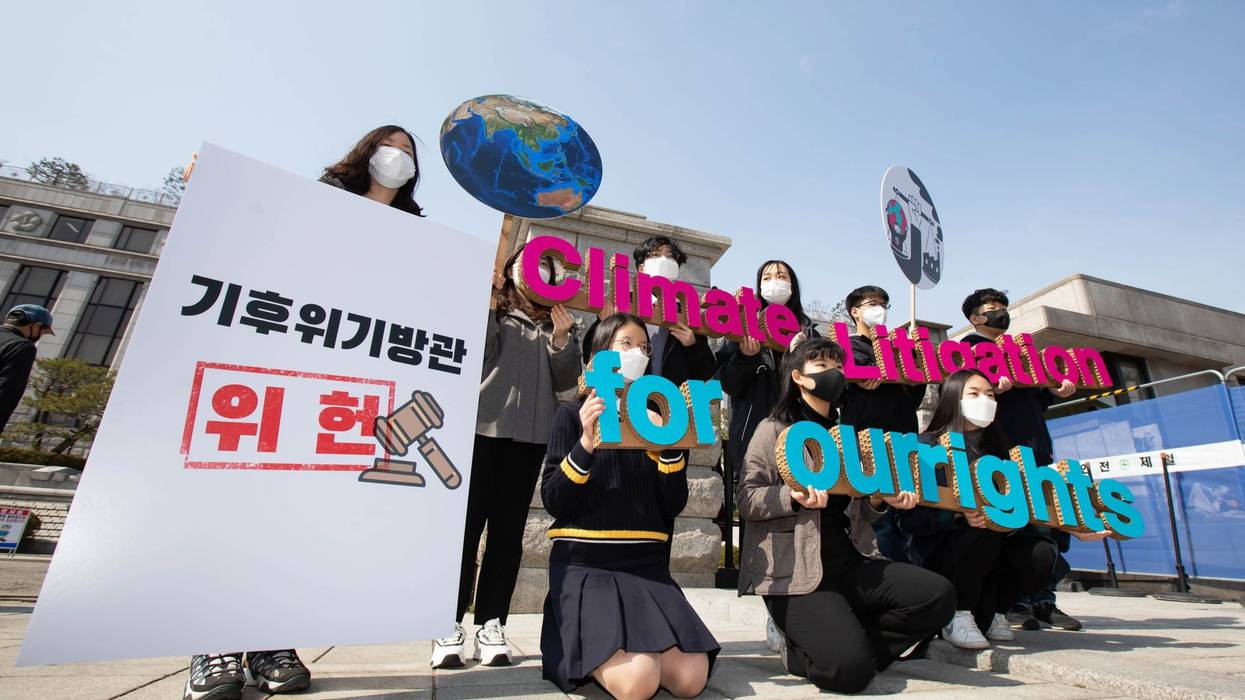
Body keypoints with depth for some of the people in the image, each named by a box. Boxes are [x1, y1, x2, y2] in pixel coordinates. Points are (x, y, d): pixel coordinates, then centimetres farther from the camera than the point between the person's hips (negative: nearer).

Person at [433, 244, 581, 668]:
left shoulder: (556, 324, 16)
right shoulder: (490, 312, 12)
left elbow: (567, 381, 7)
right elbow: (475, 353, -5)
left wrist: (561, 340, -7)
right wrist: (486, 303, -7)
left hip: (531, 432, 2)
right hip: (483, 424, -2)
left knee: (509, 528, 4)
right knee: (467, 522, -3)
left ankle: (491, 625, 10)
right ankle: (451, 626, 5)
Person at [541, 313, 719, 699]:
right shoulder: (573, 415, 1)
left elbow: (672, 507, 3)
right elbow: (554, 503, -7)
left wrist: (672, 443, -12)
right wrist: (586, 443, -21)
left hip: (647, 566, 4)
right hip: (584, 566, -3)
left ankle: (625, 645, 15)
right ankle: (584, 651, 9)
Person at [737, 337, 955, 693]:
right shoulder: (775, 429, -2)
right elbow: (747, 501, -9)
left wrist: (879, 500, 2)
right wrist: (794, 497, -25)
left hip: (849, 561, 7)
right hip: (796, 570, -7)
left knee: (938, 594, -13)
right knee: (850, 668, -24)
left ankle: (849, 642, 2)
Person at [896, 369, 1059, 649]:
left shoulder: (995, 447, 11)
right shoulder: (928, 446, -9)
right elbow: (910, 518, -16)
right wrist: (958, 516, -31)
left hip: (990, 556, 6)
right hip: (937, 554, -5)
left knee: (1041, 554, -21)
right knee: (986, 527, -31)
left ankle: (989, 611, 6)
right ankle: (958, 616, -13)